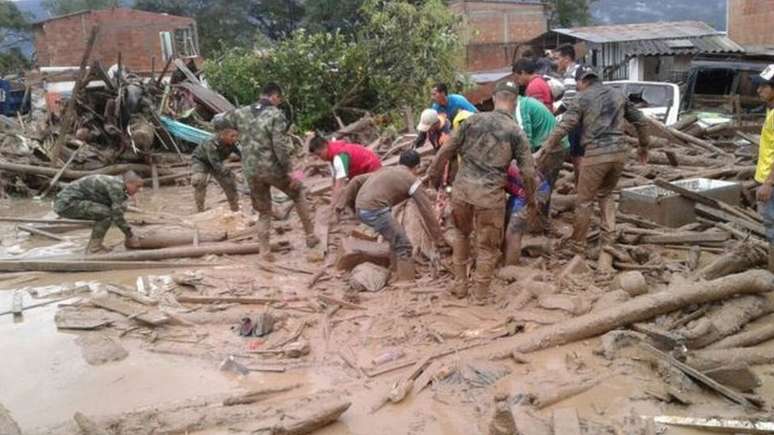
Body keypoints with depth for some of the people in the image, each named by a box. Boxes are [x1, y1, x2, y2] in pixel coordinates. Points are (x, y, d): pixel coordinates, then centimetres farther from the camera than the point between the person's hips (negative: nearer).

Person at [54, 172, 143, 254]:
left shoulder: (115, 184, 11)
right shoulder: (116, 186, -18)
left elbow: (116, 213, 18)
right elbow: (117, 215, -19)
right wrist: (130, 236, -9)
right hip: (67, 203, -10)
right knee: (107, 213, -19)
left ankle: (93, 246, 13)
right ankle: (93, 248, -9)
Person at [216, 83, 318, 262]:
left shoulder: (242, 113, 6)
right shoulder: (276, 115, -10)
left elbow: (218, 120, 21)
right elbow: (280, 146, -19)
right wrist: (289, 171, -14)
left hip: (251, 172, 4)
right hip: (273, 169, -4)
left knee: (264, 212, 18)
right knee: (298, 194, 20)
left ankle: (265, 251, 13)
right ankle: (310, 236, 23)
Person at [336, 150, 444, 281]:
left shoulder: (385, 170, 26)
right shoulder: (412, 180, 6)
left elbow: (356, 181, 22)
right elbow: (427, 210, 4)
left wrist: (341, 203, 22)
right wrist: (438, 237, 9)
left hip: (361, 209, 8)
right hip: (375, 210, -8)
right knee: (403, 246, -2)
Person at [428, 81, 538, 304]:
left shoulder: (474, 120, 4)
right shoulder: (516, 132, -1)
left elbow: (446, 151, 4)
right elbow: (528, 172, -1)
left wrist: (433, 175, 16)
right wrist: (531, 202, 12)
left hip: (461, 189, 3)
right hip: (490, 195, -3)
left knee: (461, 234, 25)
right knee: (488, 246, 14)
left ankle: (460, 285, 30)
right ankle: (479, 294, 20)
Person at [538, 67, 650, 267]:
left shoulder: (582, 98, 0)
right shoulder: (618, 95, 15)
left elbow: (563, 127, -10)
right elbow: (640, 120, 21)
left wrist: (545, 151, -8)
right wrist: (644, 146, 34)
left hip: (596, 155, -5)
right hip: (619, 153, 5)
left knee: (584, 202, 6)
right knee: (606, 194, 24)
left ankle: (578, 249, 13)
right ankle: (608, 241, 15)